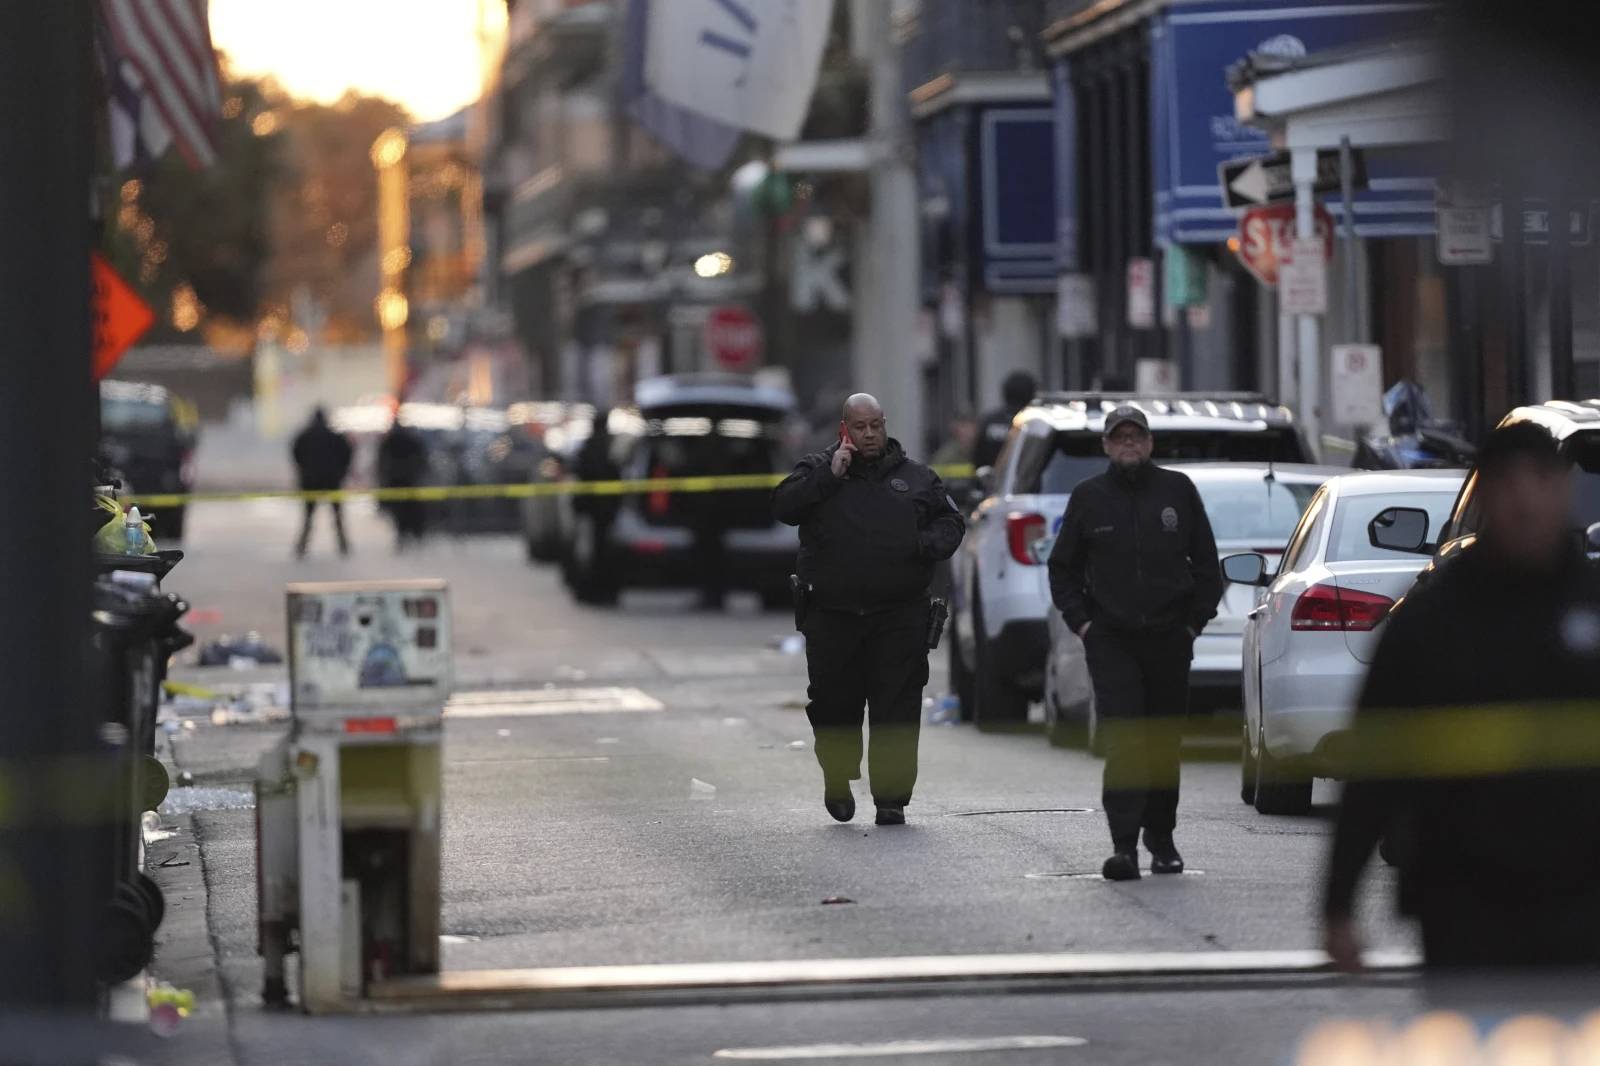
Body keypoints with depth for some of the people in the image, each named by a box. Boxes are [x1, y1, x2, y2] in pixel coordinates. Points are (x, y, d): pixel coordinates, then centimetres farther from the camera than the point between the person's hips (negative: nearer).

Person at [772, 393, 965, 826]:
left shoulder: (916, 476, 11)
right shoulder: (817, 469, 8)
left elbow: (950, 521, 16)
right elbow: (783, 506, -5)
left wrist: (930, 543, -5)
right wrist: (828, 477, -13)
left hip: (899, 616, 0)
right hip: (832, 615, 0)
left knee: (897, 709, -6)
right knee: (833, 704, 5)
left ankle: (891, 796, -2)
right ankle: (838, 779, 29)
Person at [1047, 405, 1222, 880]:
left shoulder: (1177, 490, 5)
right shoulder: (1089, 497, 5)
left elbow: (1207, 563, 11)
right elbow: (1062, 567, 13)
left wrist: (1196, 620, 3)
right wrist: (1081, 622, 2)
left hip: (1169, 639, 2)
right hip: (1111, 640, -2)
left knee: (1165, 742, 10)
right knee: (1123, 741, -13)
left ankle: (1161, 838, 23)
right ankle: (1124, 845, -17)